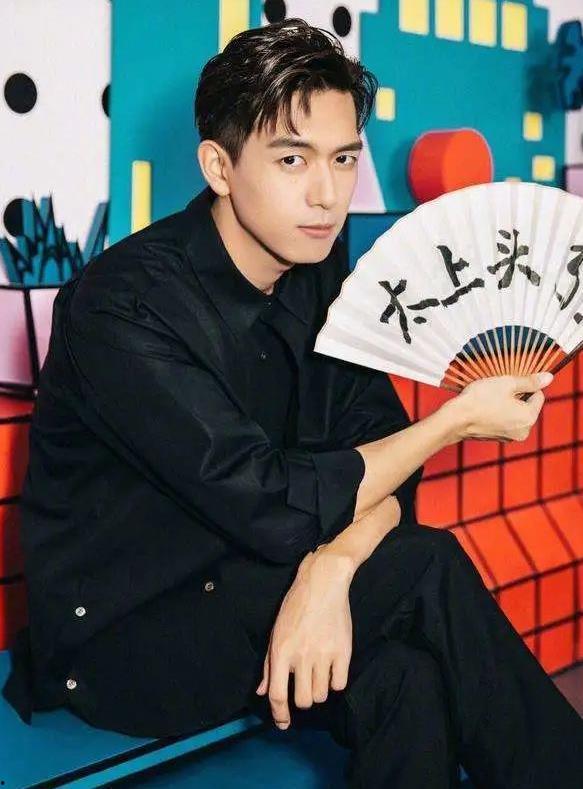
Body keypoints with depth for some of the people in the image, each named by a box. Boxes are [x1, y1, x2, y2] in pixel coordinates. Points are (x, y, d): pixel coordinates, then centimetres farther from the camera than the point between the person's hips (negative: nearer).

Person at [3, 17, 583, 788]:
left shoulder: (318, 266, -2)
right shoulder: (124, 307, -24)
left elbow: (378, 454, -6)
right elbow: (277, 508, -28)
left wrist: (329, 571, -27)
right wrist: (459, 417, -19)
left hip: (244, 592, 5)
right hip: (119, 636, -5)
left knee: (406, 682, -26)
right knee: (428, 571, -23)